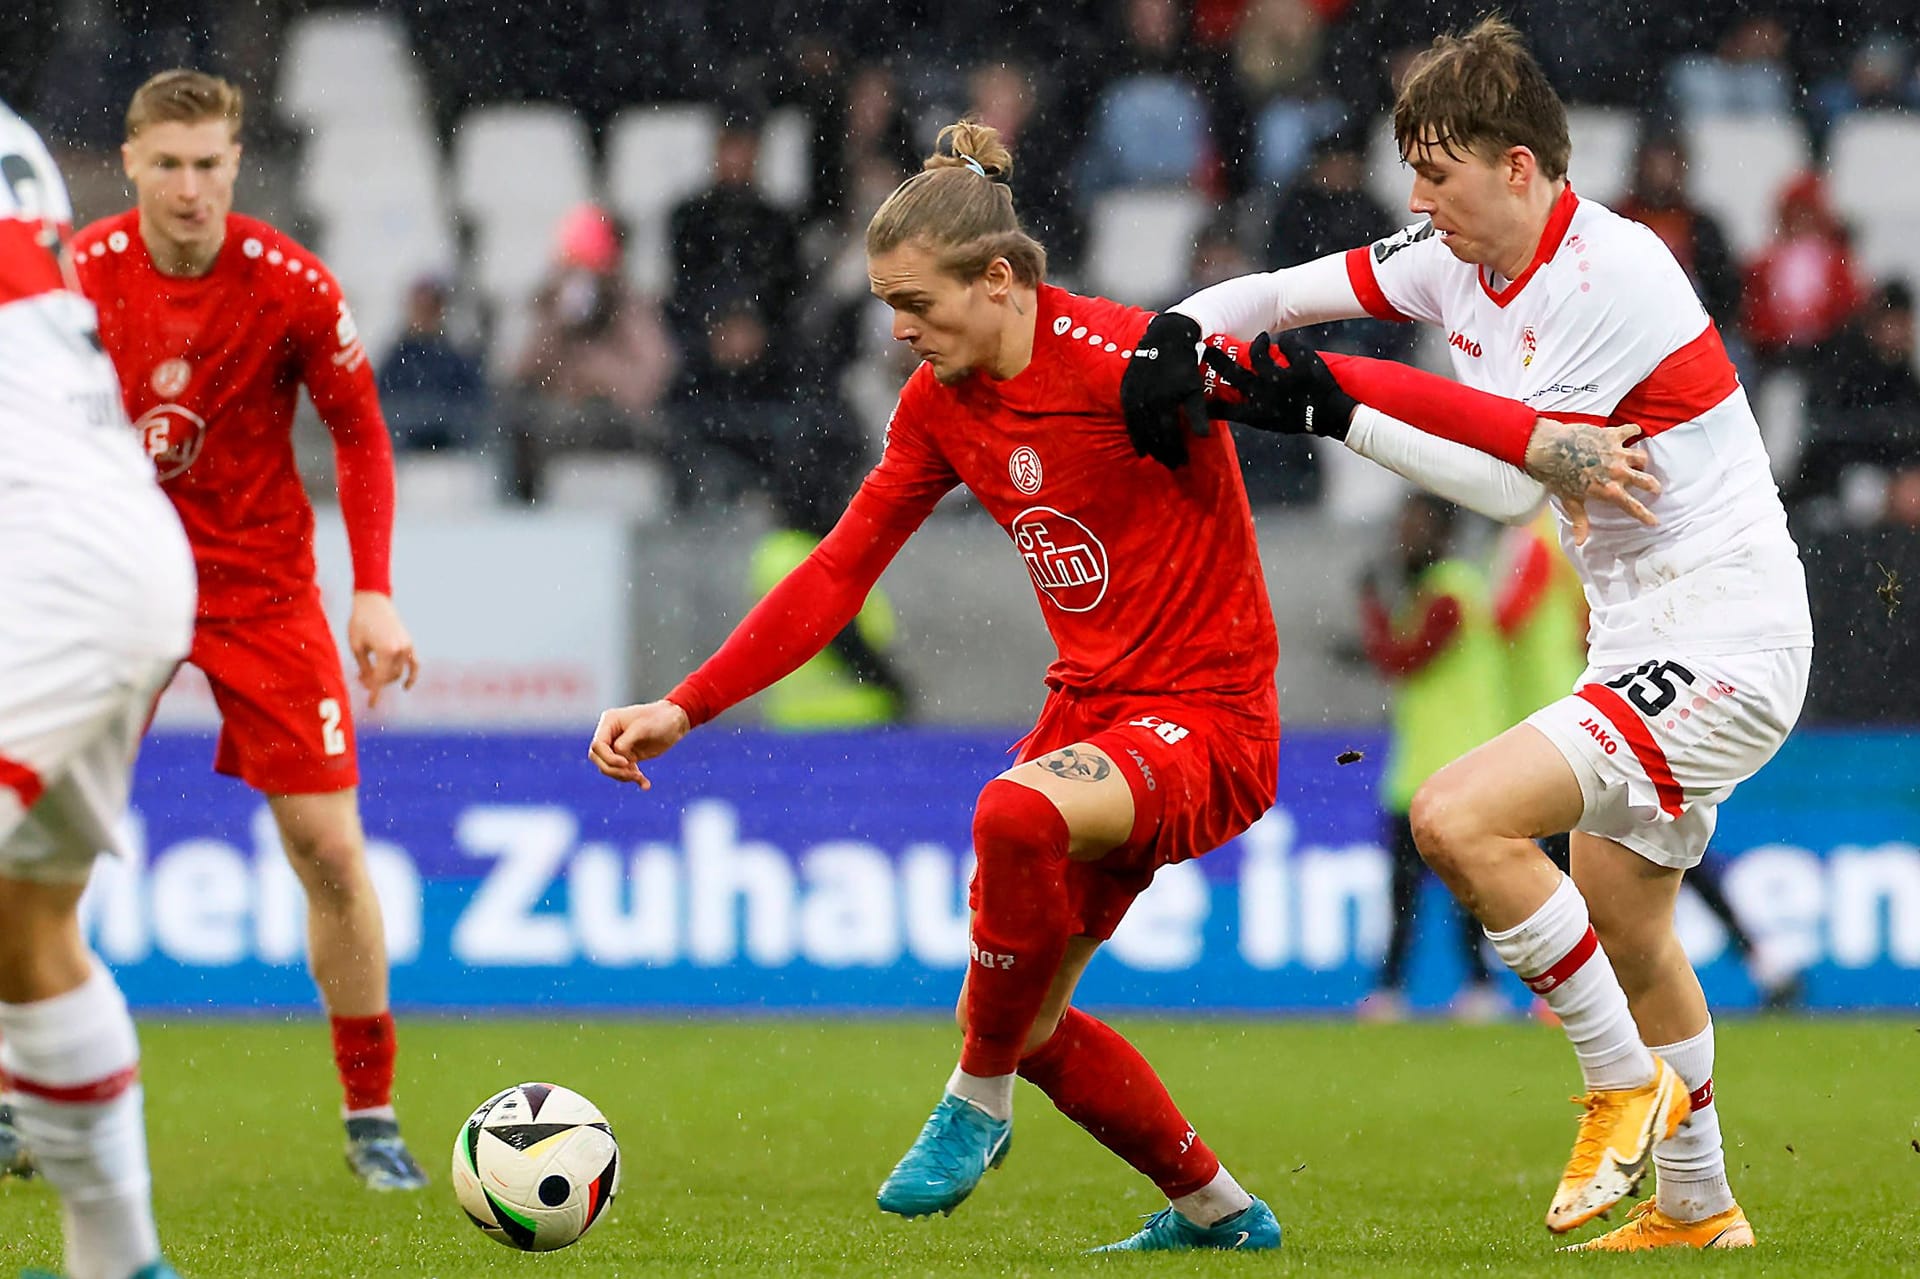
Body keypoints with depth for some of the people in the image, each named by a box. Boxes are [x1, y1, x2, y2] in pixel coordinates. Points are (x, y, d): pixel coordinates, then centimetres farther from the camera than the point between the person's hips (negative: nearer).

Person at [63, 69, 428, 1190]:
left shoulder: (292, 287, -12)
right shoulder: (75, 275, -11)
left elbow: (361, 433, -1)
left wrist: (375, 592, -9)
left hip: (263, 584, 0)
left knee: (330, 850, -4)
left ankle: (372, 1116, 9)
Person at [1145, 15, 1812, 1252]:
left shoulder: (1612, 274, -21)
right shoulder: (1458, 259, 5)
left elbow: (1505, 471, -21)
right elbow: (1276, 295, 6)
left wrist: (1336, 406, -21)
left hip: (1726, 645, -10)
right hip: (1640, 642, 10)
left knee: (1462, 818, -23)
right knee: (1624, 933, 21)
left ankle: (1628, 1084, -7)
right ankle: (1699, 1208, 37)